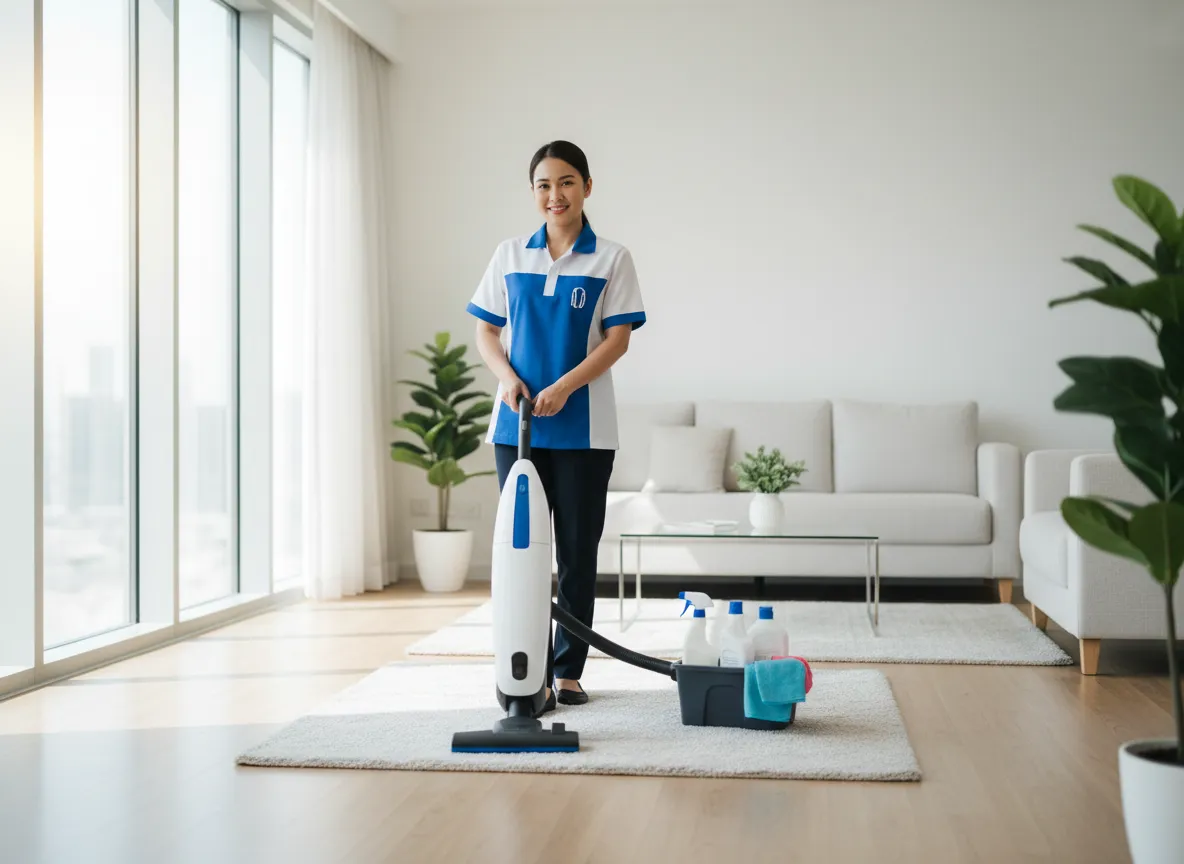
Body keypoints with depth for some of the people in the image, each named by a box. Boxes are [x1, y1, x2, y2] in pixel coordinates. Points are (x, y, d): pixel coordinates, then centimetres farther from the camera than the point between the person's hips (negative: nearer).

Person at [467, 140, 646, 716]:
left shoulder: (610, 259, 1)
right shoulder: (509, 256, 8)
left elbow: (618, 339, -6)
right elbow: (486, 332, 9)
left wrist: (564, 386, -18)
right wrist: (508, 377, -10)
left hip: (583, 428, -2)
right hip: (516, 424, 2)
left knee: (578, 551, 4)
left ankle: (569, 670, 16)